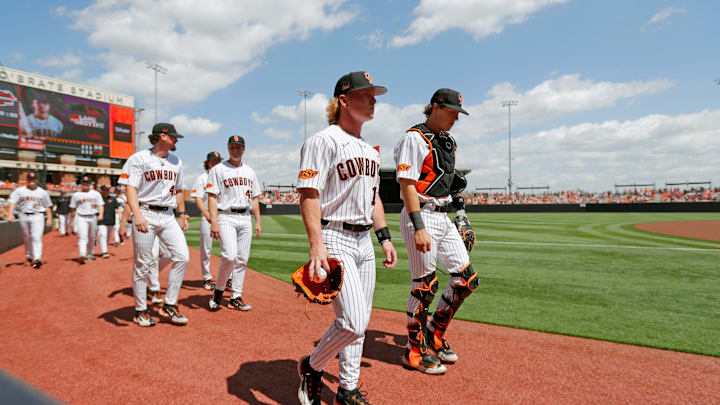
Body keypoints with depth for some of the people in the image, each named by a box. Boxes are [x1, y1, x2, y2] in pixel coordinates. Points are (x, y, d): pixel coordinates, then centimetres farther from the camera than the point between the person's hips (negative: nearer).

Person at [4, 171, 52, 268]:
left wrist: (49, 218, 4)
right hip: (24, 216, 2)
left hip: (37, 217, -2)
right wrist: (10, 214, -17)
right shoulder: (19, 191, 5)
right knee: (27, 238, 12)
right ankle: (29, 258, 25)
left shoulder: (43, 192, 6)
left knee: (37, 238, -13)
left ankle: (37, 258, -20)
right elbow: (12, 202, -2)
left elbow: (48, 206, 9)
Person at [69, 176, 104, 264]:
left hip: (93, 217, 2)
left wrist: (100, 214, -13)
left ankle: (90, 254, 26)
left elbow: (100, 205, 4)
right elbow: (73, 208, 10)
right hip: (81, 218, -2)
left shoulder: (96, 194, 8)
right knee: (83, 236, -15)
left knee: (92, 237, 11)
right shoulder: (76, 195, 7)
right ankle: (82, 255, -25)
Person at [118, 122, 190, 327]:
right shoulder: (139, 158, -3)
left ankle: (169, 305, 3)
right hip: (145, 215, -5)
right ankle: (140, 311, 16)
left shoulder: (176, 161, 16)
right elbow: (130, 188, -12)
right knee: (142, 264, 1)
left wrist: (182, 214, 19)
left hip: (168, 216, 5)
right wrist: (137, 215, -26)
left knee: (182, 256, -9)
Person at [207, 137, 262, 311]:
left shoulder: (250, 172, 17)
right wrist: (214, 222, -17)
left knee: (242, 259, 4)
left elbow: (254, 198, 18)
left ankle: (236, 297, 13)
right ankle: (218, 290, 5)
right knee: (230, 256, -18)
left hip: (245, 218, 5)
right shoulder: (218, 169, 1)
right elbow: (212, 197, -6)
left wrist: (258, 222, 10)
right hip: (226, 217, -5)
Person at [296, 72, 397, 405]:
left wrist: (384, 237, 16)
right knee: (353, 321, -14)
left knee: (358, 321, 12)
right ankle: (312, 367, 15)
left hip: (364, 241, 8)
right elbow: (309, 193, -17)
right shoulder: (323, 141, -9)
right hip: (334, 239, -8)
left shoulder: (370, 150, 17)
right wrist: (316, 244, -28)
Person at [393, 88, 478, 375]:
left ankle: (434, 333, 25)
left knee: (467, 278, 8)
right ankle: (414, 351, 15)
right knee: (425, 285, -3)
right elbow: (407, 185, -18)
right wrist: (419, 228, -25)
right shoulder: (415, 138, -10)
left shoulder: (447, 141, 17)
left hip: (443, 217, 9)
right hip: (421, 217, -9)